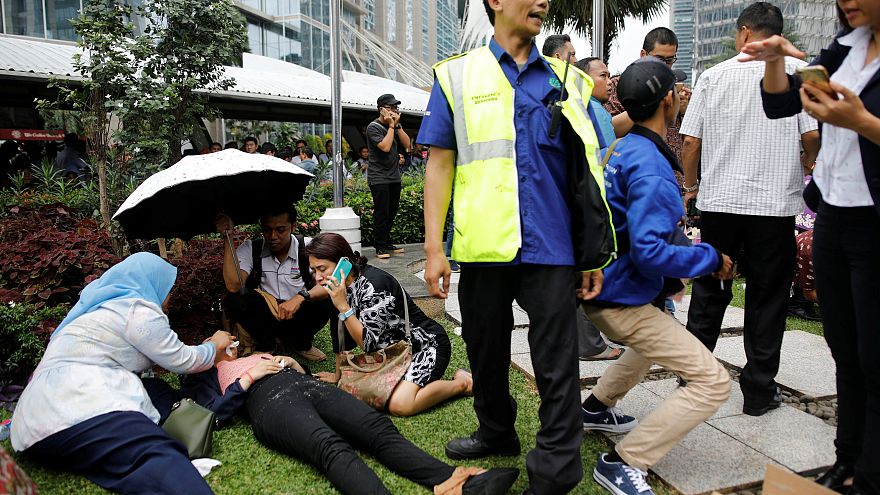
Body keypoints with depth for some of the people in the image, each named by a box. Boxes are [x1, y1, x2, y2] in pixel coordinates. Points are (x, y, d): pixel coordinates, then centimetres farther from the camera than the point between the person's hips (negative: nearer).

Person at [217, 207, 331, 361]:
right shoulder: (250, 249, -8)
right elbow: (234, 286, -23)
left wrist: (301, 297, -40)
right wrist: (228, 238, -25)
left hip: (299, 316, 0)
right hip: (263, 317, 1)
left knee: (325, 303, -29)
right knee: (232, 301, -25)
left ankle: (300, 343, 2)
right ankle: (266, 346, 0)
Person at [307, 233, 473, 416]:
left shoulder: (374, 285, -28)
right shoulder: (341, 285, -2)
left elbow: (368, 343, -25)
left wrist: (343, 307, -31)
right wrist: (337, 375, 14)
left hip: (425, 344, -8)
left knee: (399, 405, -26)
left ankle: (461, 383, -5)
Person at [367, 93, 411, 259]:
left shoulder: (396, 125, 12)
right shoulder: (373, 127, -8)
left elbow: (407, 144, 2)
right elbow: (385, 147, -21)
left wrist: (397, 125, -5)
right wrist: (391, 126, -12)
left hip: (394, 176, 7)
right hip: (379, 178, -7)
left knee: (392, 212, 11)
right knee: (381, 213, -6)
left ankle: (387, 242, 23)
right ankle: (380, 247, 1)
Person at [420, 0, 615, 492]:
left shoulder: (569, 82, 10)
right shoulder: (458, 76, 7)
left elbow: (587, 173, 11)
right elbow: (440, 165, 3)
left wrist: (595, 253, 6)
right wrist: (434, 248, -4)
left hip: (551, 248, 0)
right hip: (483, 247, 0)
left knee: (557, 365, 2)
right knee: (487, 353, 16)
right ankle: (496, 433, 40)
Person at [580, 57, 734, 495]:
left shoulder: (624, 148, 7)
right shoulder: (651, 168, -23)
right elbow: (650, 253, -29)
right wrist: (712, 259, -16)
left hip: (603, 288, 10)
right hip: (622, 298, -10)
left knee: (659, 339, 36)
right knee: (713, 382, -8)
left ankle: (596, 409, 42)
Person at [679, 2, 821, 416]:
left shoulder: (713, 76, 3)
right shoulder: (797, 71, -1)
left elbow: (691, 140, 1)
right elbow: (813, 136, -6)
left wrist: (691, 185, 16)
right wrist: (802, 166, 16)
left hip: (718, 200, 2)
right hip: (775, 203, -1)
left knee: (709, 289, 14)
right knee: (767, 297, 8)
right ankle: (759, 390, 15)